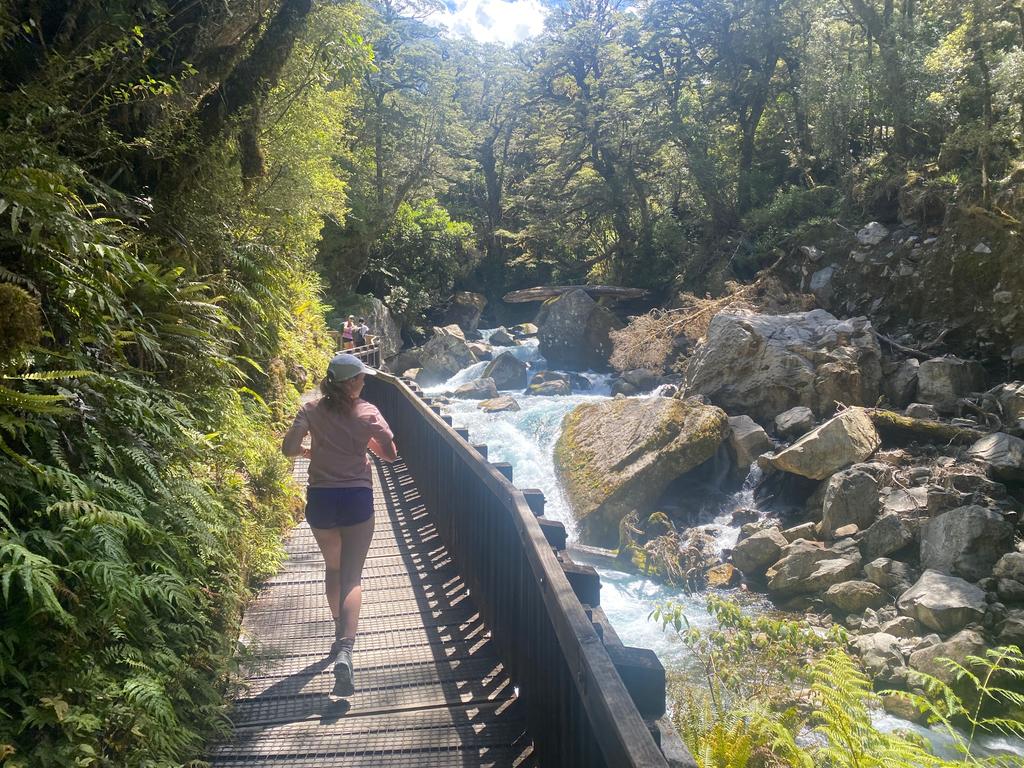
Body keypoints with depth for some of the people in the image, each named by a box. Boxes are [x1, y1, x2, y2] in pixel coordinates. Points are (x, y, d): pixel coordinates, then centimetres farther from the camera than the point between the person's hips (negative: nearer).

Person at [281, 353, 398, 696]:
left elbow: (289, 448, -6)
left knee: (333, 567, 24)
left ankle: (342, 634, 38)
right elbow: (390, 454, -2)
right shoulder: (367, 413, -5)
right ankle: (345, 649, -17)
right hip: (357, 498, -2)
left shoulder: (312, 410, -1)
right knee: (352, 577, 0)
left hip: (320, 498, 3)